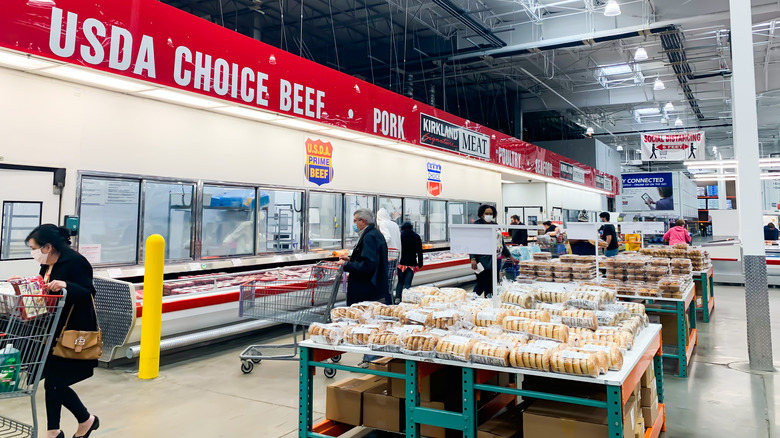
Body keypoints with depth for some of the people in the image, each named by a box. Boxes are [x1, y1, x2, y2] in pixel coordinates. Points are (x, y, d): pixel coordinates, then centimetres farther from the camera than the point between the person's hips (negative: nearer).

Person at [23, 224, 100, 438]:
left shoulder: (75, 262, -17)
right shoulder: (47, 265, 8)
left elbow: (88, 293, -21)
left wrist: (66, 286, -36)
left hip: (74, 334, -8)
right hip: (55, 332, 8)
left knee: (55, 383, -3)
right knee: (52, 382, 12)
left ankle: (87, 419, 17)